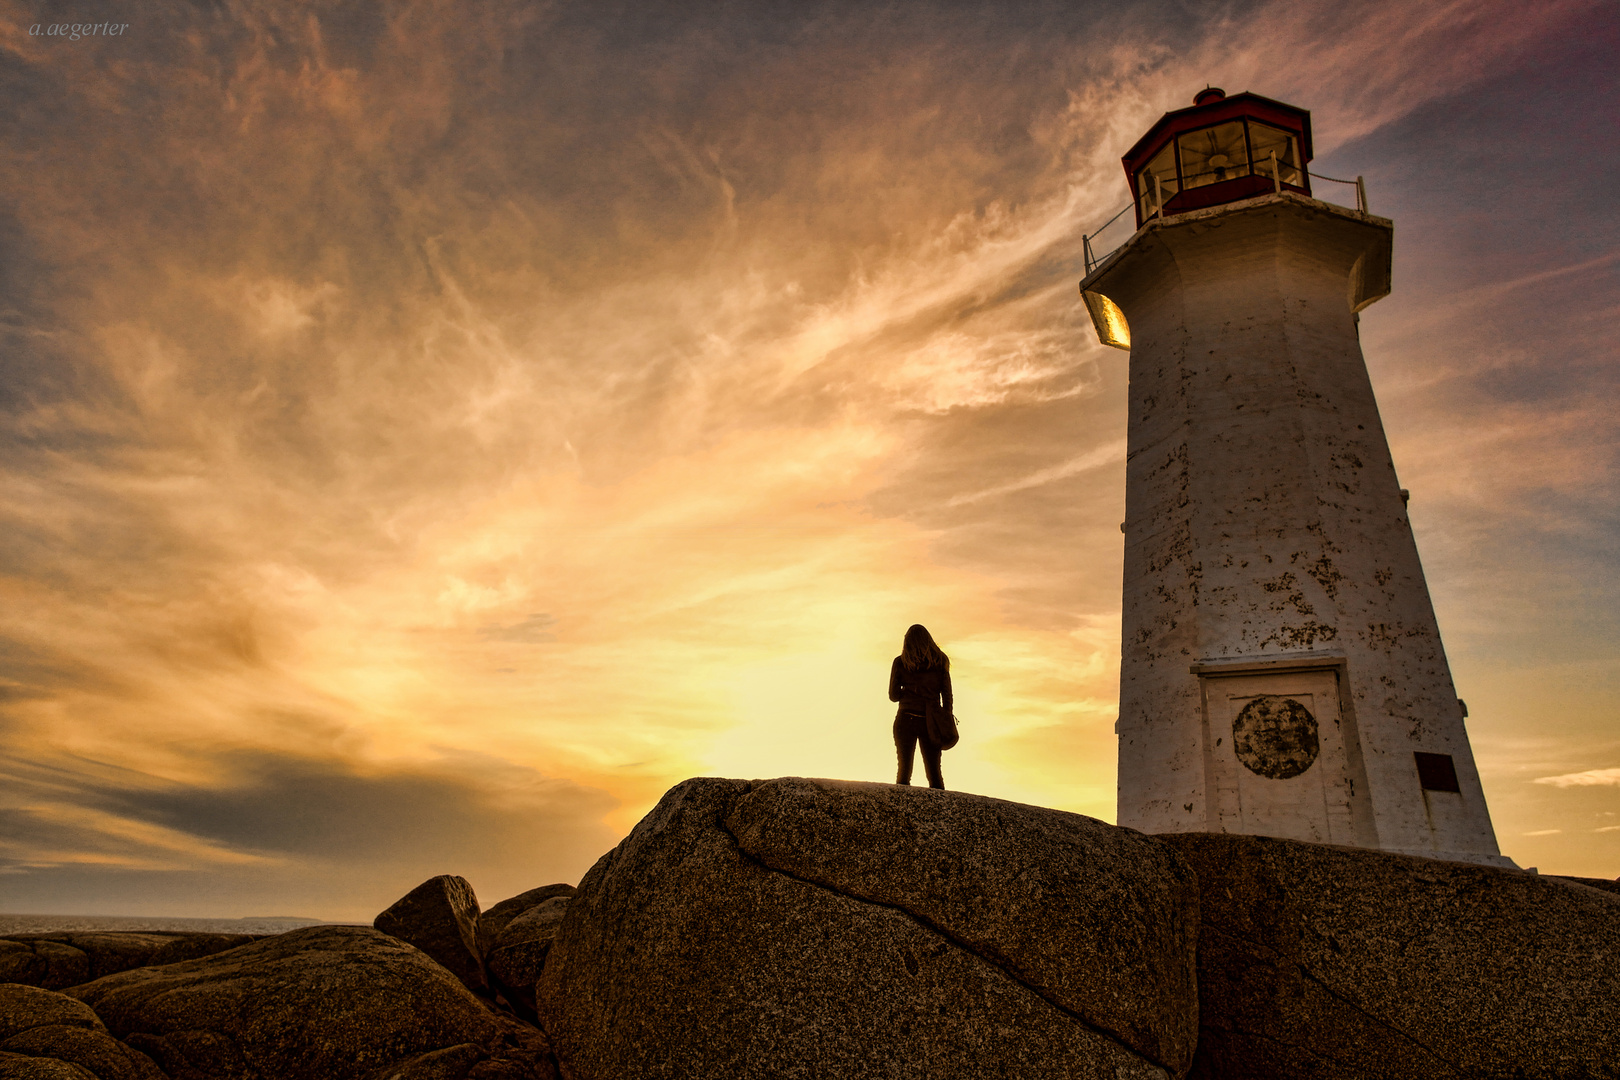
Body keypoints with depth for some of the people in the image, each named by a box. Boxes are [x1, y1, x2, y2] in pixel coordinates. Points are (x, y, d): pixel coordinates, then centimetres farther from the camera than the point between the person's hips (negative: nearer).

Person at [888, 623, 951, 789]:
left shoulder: (900, 662, 2)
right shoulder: (940, 661, 6)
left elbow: (893, 695, 3)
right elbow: (947, 695, 4)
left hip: (906, 720, -1)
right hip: (931, 722, 1)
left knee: (904, 770, 5)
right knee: (934, 772, 8)